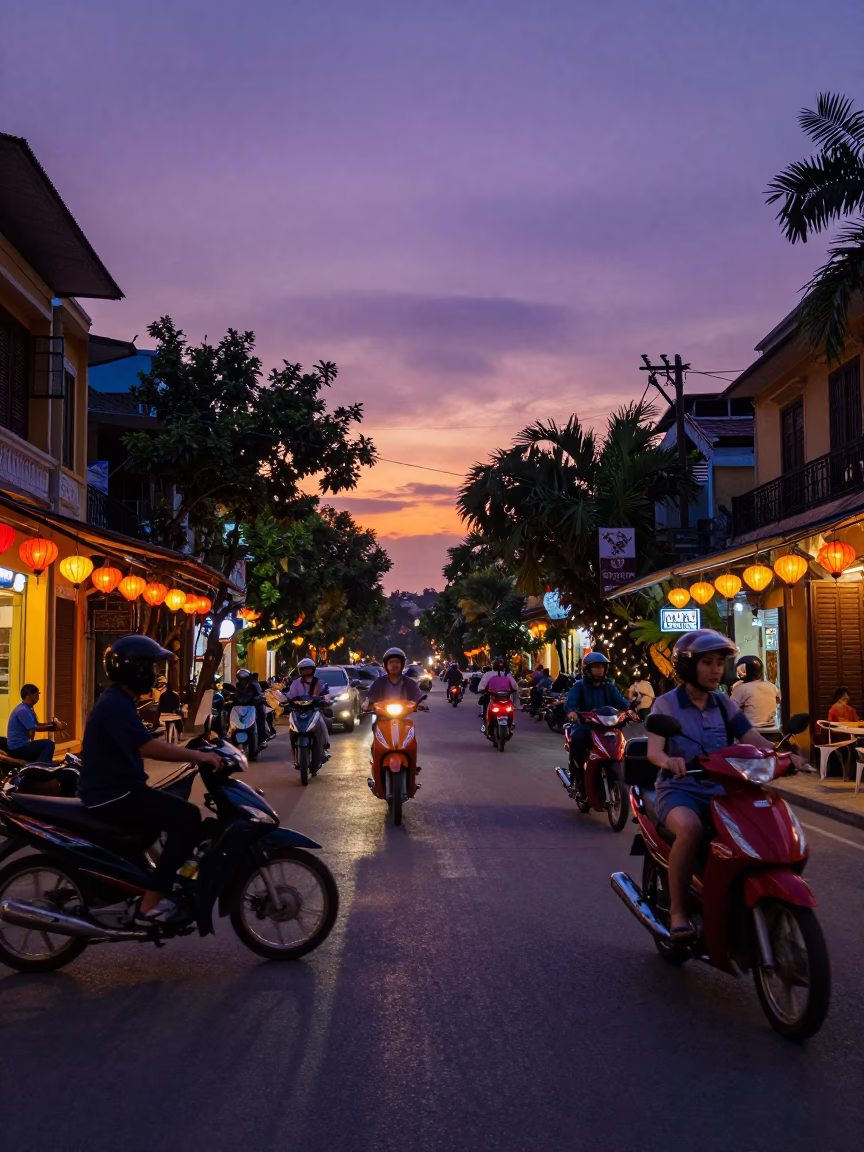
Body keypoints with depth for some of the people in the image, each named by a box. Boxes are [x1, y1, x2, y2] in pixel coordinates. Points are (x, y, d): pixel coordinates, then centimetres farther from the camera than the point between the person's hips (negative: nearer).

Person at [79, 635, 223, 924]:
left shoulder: (118, 701, 14)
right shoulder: (116, 704, -20)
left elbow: (145, 746, 17)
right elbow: (147, 747, -31)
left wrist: (192, 754, 10)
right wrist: (198, 755, -27)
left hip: (117, 789, 11)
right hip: (112, 794, -11)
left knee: (174, 810, 23)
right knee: (187, 818, -18)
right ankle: (150, 904, -17)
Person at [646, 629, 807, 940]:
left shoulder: (725, 705, 12)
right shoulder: (666, 704, -1)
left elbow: (755, 740, 1)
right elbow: (653, 749, -16)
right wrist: (667, 760, -40)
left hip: (719, 790, 4)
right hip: (679, 790, -4)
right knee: (690, 828, -36)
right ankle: (677, 909, -21)